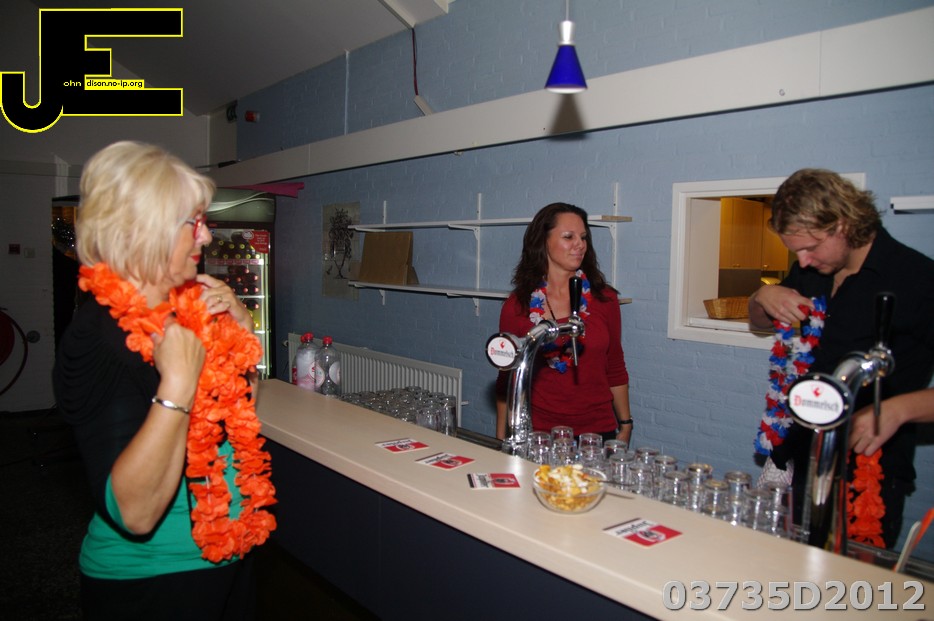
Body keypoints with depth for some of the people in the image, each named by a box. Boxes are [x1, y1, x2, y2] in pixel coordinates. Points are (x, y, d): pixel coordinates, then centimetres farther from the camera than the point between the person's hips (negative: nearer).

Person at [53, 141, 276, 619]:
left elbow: (239, 405, 12)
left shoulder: (189, 306, -2)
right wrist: (179, 381, -33)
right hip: (152, 582, -7)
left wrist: (241, 324, -2)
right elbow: (134, 511, -31)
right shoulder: (98, 335, -24)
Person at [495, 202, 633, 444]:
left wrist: (625, 426, 8)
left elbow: (615, 370, 7)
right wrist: (502, 442, 2)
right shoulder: (516, 306, -4)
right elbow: (507, 379, 2)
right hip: (538, 431, -1)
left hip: (598, 430, 1)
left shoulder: (604, 299, -1)